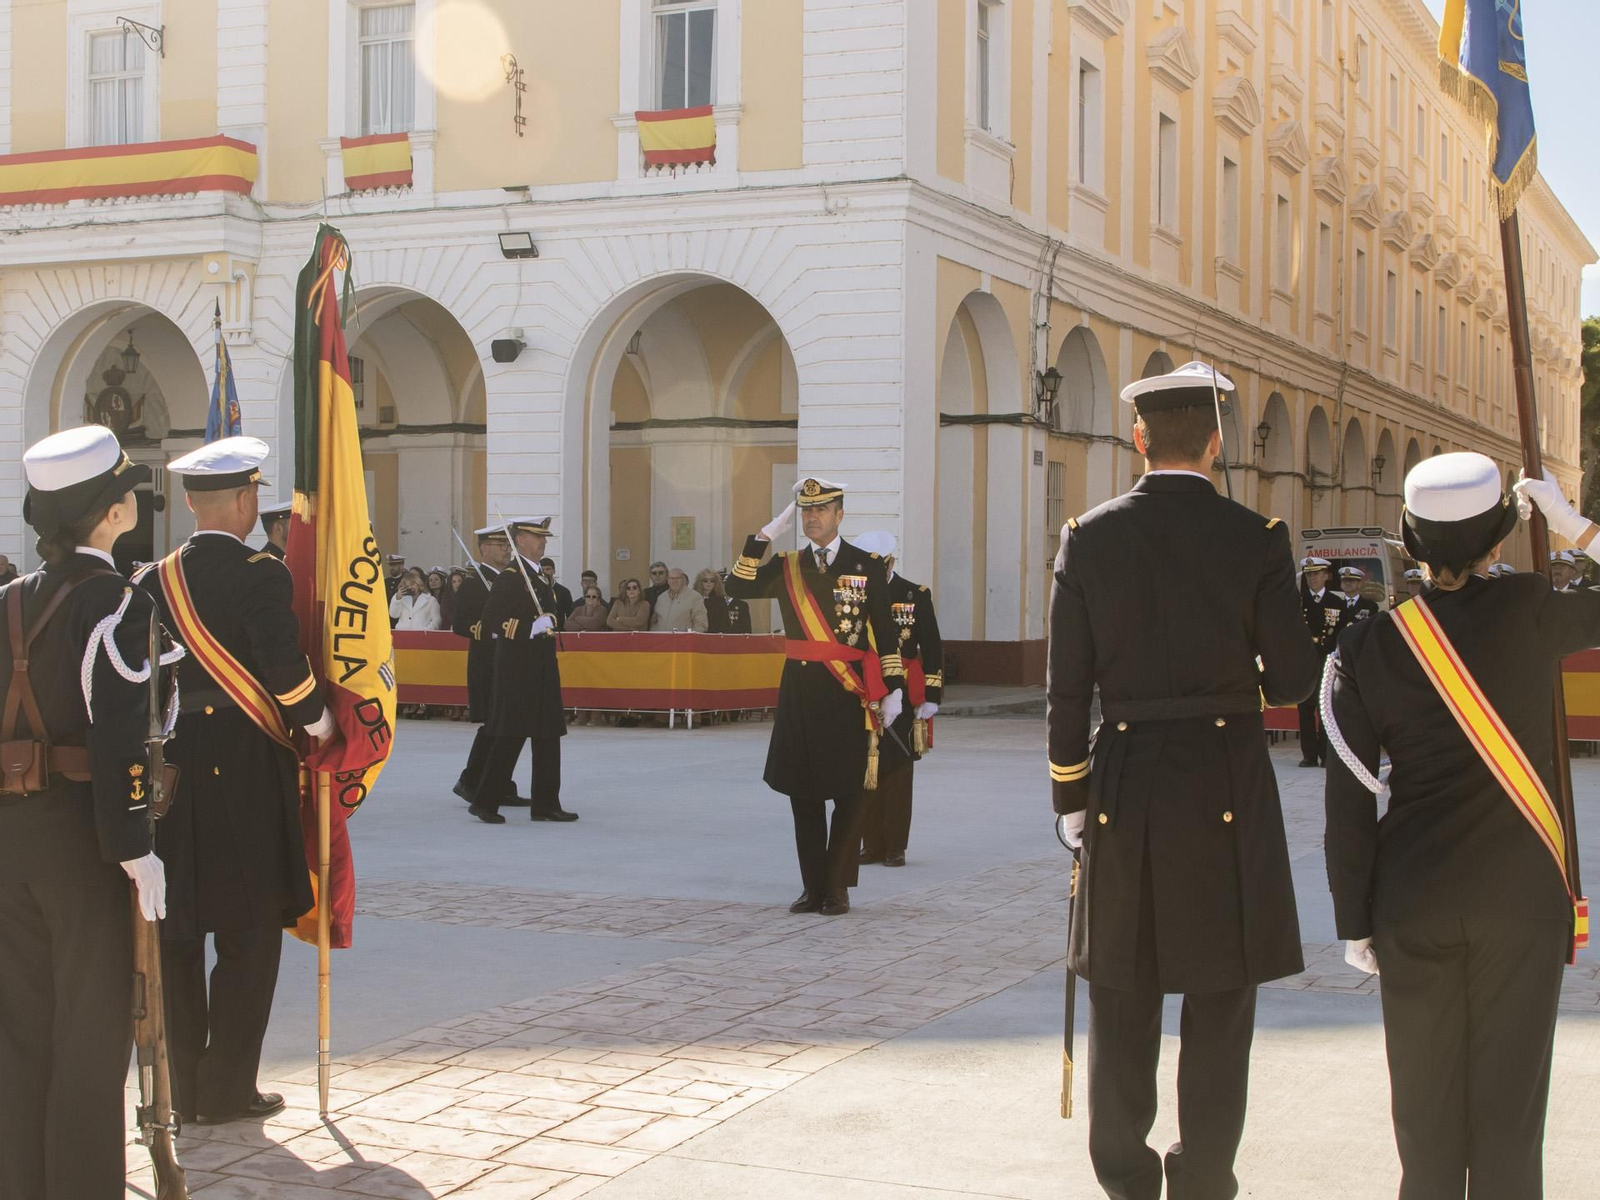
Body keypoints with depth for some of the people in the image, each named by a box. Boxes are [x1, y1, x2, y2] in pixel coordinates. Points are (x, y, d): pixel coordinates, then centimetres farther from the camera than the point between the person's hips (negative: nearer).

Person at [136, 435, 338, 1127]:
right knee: (248, 935, 5)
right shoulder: (260, 576, -11)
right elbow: (285, 671, -19)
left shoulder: (154, 580, 5)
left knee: (176, 935, 12)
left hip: (169, 766, 5)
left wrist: (158, 742, 17)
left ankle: (183, 1088, 20)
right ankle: (226, 1091, 7)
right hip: (246, 772, -5)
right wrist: (320, 730, -3)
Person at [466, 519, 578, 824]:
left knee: (548, 736, 7)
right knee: (511, 735, -8)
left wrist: (548, 622, -1)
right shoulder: (508, 578, -10)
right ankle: (485, 802, 0)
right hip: (517, 670, -9)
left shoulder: (541, 579, 18)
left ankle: (546, 804, 12)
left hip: (543, 670, 9)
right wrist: (529, 629, -21)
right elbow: (490, 619, -20)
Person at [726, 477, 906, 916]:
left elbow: (887, 633, 1)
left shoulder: (867, 566, 2)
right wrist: (765, 535, -10)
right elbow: (738, 588, -6)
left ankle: (837, 888, 10)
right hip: (799, 692, 3)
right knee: (803, 793, 7)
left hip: (849, 694, -3)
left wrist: (893, 690, -5)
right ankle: (813, 887, 16)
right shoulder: (786, 566, 9)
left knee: (848, 794, 1)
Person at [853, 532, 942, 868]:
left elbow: (932, 650, 1)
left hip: (902, 698, -2)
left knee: (897, 773, 1)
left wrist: (931, 696, -4)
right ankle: (872, 844, 13)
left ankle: (895, 847, 7)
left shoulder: (916, 595, 0)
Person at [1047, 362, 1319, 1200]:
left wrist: (1070, 802, 7)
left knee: (1121, 1006, 13)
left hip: (1124, 784, 2)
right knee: (1218, 1006, 8)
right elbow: (1291, 680, -5)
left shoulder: (1088, 537, -2)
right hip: (1227, 789, -2)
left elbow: (1066, 688, -1)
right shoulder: (1256, 538, -7)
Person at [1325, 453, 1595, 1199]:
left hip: (1414, 903, 2)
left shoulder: (1366, 647, -4)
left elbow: (1349, 800, -4)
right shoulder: (1527, 611, -10)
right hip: (1521, 894, -2)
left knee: (1425, 1100, 13)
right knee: (1508, 1101, 7)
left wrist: (1355, 922, 4)